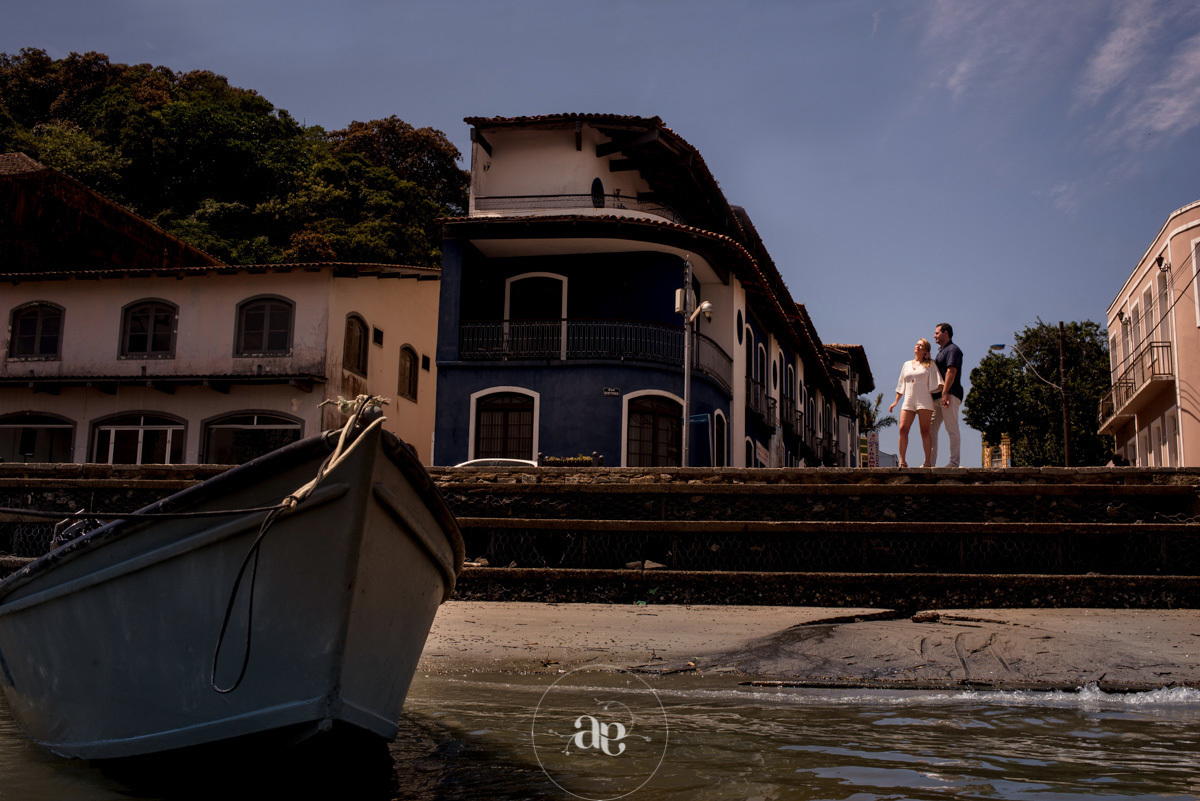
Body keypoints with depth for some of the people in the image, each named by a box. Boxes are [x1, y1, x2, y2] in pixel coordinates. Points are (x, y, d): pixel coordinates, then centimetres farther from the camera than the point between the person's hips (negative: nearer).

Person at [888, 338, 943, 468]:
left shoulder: (930, 364, 10)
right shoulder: (907, 364, 21)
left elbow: (937, 383, 4)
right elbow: (901, 385, 25)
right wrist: (896, 401, 21)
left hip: (924, 401, -3)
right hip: (908, 401, 3)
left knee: (925, 430, -6)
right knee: (903, 429, -10)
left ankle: (928, 461, -3)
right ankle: (902, 461, -8)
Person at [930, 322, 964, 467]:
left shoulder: (952, 349, -5)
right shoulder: (941, 351, 25)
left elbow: (951, 371, -16)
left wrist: (945, 393, -23)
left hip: (950, 395, -10)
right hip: (938, 396, 10)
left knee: (952, 429, -9)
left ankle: (954, 462, -9)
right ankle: (930, 462, 5)